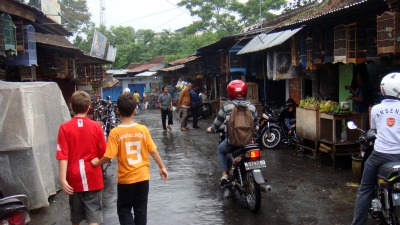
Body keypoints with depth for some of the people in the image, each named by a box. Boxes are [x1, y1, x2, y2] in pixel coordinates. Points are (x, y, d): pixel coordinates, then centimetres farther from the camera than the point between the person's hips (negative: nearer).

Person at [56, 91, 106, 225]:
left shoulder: (65, 128, -7)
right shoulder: (96, 126, -6)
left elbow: (63, 156, -11)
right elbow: (103, 153, -1)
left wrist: (63, 179, -11)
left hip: (74, 178, 1)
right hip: (93, 177, -1)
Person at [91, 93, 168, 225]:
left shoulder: (115, 132, -14)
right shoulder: (143, 129, -6)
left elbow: (109, 156, -15)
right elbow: (153, 151, 0)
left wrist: (96, 162, 4)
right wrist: (162, 167, 13)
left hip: (126, 179, -2)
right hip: (143, 177, 2)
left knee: (124, 209, 14)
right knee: (141, 210, 15)